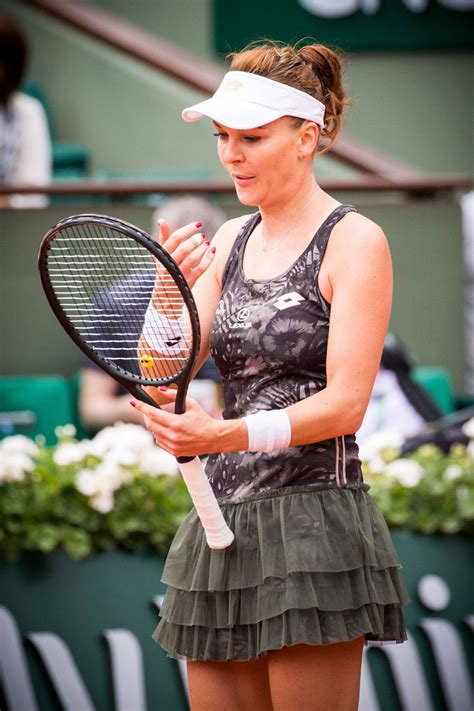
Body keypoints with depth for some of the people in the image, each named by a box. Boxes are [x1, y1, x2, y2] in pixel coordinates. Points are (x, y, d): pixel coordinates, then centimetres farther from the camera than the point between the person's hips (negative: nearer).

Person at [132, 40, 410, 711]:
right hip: (222, 523, 6)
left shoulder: (355, 241, -6)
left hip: (314, 522, -6)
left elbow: (345, 401, -13)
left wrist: (229, 435, -27)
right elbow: (163, 376, 8)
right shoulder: (229, 239, 14)